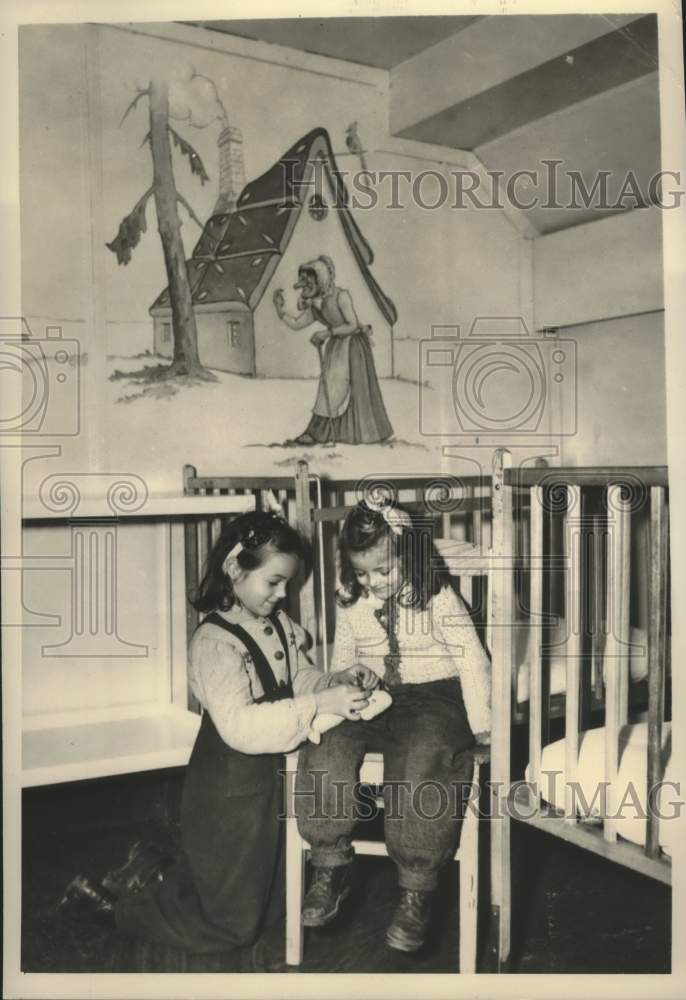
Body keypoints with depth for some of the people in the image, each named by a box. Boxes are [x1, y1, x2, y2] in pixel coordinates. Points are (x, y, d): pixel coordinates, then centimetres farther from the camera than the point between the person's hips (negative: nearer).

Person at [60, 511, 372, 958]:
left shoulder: (278, 623, 0)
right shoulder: (215, 642, -26)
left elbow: (300, 678, 9)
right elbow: (241, 726, -36)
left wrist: (333, 683, -11)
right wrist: (320, 704, -40)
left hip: (270, 776, 8)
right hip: (230, 789, -8)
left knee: (272, 902, 24)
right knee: (234, 926, 9)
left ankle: (151, 874, 36)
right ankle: (114, 902, 24)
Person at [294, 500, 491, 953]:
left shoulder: (439, 599, -6)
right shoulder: (350, 601, 7)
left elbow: (472, 658, -3)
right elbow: (342, 656, 22)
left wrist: (480, 725, -6)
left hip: (432, 695, -4)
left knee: (422, 761, -35)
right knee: (326, 749, -25)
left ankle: (417, 891, -19)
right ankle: (331, 868, -8)